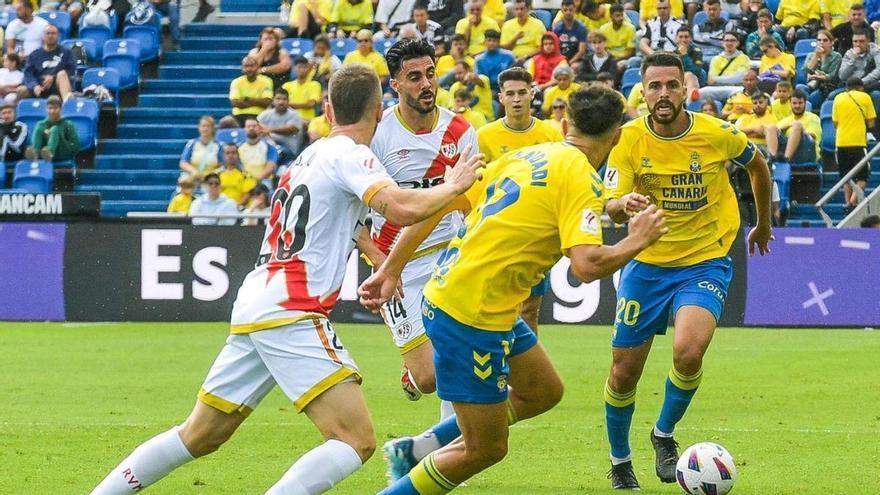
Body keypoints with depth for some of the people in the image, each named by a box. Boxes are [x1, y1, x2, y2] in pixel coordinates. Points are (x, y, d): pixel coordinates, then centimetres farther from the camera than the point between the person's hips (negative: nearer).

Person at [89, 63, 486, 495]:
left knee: (198, 438, 19)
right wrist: (453, 187, -6)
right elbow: (402, 209, -22)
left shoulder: (311, 156, 20)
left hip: (252, 309, 9)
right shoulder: (350, 155, -7)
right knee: (357, 440, -14)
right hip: (290, 313, -9)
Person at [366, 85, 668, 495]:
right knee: (486, 448, 2)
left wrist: (391, 269, 16)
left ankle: (415, 450, 25)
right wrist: (637, 241, -6)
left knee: (544, 391, 23)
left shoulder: (522, 156, 11)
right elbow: (587, 265, -24)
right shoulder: (580, 178, -12)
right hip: (472, 316, -9)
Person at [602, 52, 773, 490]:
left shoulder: (716, 134, -12)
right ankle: (620, 462, 31)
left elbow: (758, 166, 10)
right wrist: (625, 205, -41)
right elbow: (610, 207, -16)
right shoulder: (628, 139, -11)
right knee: (624, 371, 5)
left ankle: (665, 434, 2)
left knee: (688, 351, -27)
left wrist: (763, 224, 22)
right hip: (647, 264, 2)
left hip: (705, 261, -2)